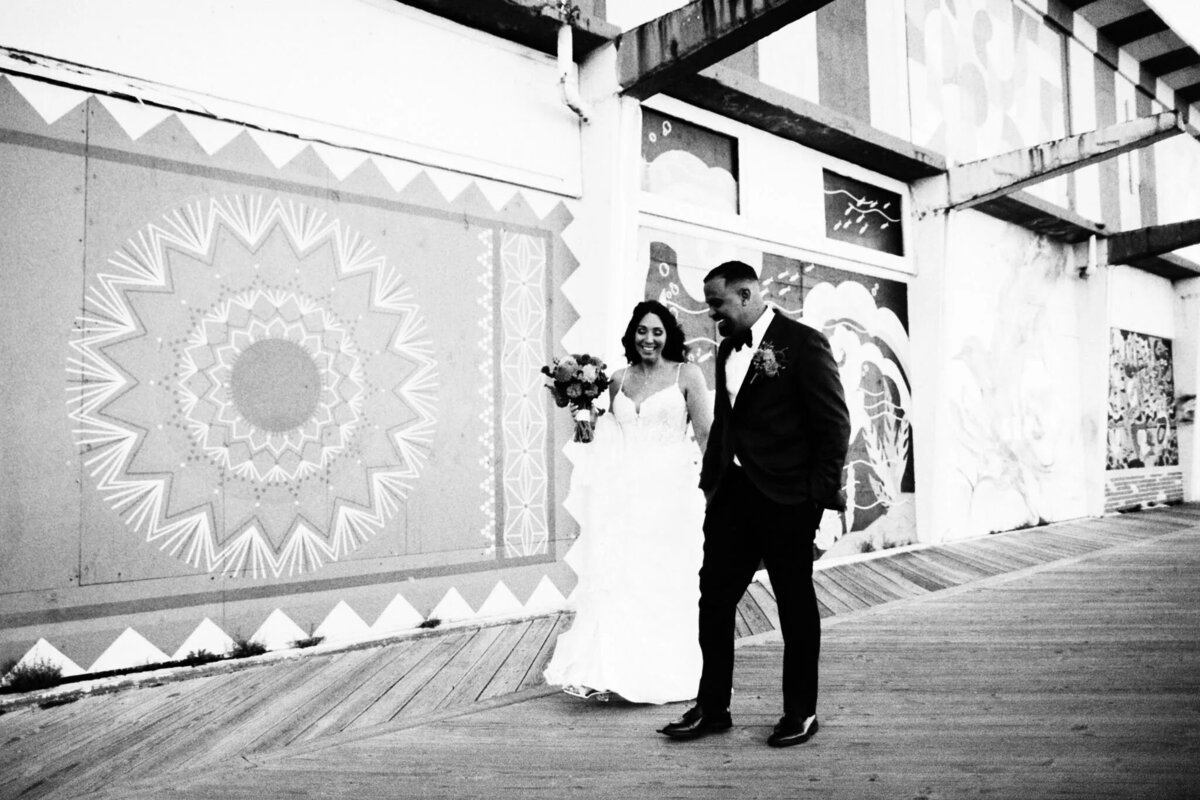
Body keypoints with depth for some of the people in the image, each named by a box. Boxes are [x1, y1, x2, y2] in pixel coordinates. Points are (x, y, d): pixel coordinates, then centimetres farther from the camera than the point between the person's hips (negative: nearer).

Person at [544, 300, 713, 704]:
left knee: (666, 584, 5)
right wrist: (588, 424, 4)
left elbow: (706, 434, -2)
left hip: (668, 493, -3)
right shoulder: (619, 380, 12)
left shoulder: (687, 375, 1)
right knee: (615, 581, 0)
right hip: (622, 493, 3)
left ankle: (665, 676, 21)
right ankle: (610, 672, 8)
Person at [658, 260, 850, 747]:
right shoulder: (727, 349, 13)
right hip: (732, 491, 7)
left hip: (786, 497, -6)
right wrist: (710, 479, 12)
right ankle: (711, 707, 21)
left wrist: (824, 492, -13)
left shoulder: (803, 343, -8)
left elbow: (834, 422, -9)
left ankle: (801, 712, 24)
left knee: (796, 606, 8)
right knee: (714, 598, 7)